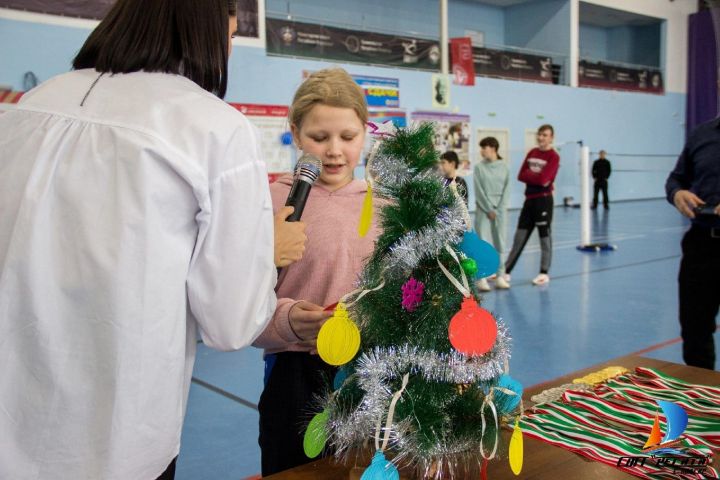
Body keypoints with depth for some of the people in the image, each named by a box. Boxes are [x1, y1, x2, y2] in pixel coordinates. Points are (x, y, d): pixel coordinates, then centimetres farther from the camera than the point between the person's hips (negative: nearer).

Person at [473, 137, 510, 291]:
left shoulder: (504, 166, 4)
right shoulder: (479, 167, 0)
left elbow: (506, 189, 3)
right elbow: (479, 191, -3)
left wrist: (499, 209, -7)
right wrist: (489, 209, -9)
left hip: (500, 209, 2)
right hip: (483, 209, -2)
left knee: (499, 242, 4)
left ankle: (500, 276, 11)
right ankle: (482, 278, -3)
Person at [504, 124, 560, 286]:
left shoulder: (553, 157, -8)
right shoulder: (532, 153, 12)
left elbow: (543, 179, -19)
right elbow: (521, 176, 6)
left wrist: (529, 175, -5)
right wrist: (535, 177, -9)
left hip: (543, 200, -6)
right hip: (529, 199, 6)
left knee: (545, 237, 3)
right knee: (519, 237, 9)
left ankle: (544, 274, 12)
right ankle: (506, 271, 13)